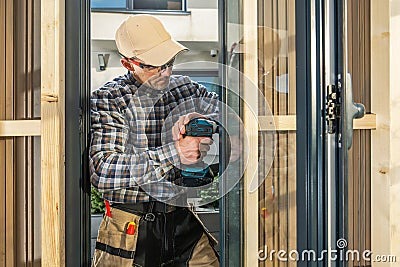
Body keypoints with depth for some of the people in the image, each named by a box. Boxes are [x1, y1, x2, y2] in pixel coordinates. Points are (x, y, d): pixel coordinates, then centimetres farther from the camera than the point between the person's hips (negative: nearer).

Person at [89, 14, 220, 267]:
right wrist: (173, 153, -27)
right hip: (130, 233, -3)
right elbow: (102, 172, -21)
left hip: (184, 224, 4)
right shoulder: (107, 100, -8)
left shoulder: (188, 89, 5)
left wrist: (199, 119, -17)